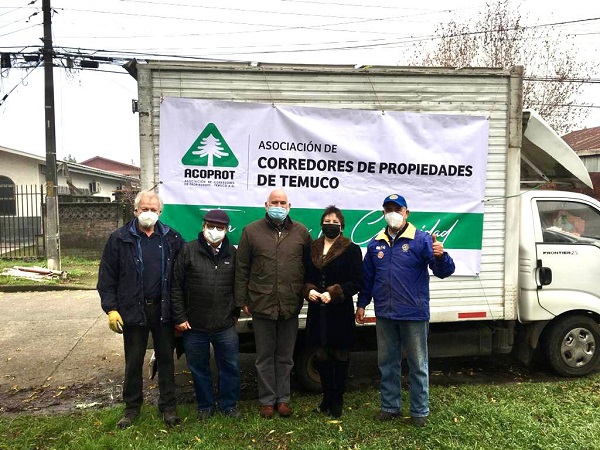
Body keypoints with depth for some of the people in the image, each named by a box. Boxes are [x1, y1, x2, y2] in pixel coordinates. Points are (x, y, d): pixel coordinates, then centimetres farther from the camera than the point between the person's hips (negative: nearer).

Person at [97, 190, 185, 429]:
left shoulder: (171, 238, 1)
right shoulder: (120, 238, -3)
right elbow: (107, 277, -2)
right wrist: (111, 309, -7)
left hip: (163, 310, 1)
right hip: (133, 310, -1)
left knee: (166, 359, 12)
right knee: (133, 362, 12)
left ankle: (168, 406, 26)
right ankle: (132, 407, 30)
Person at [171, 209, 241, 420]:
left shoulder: (233, 254, 3)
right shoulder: (188, 251, -4)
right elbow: (176, 286, -4)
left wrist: (235, 313, 8)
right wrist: (179, 317, -6)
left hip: (225, 326, 1)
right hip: (194, 326, -1)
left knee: (230, 366, 10)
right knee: (199, 368, 14)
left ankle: (229, 405, 30)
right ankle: (205, 406, 33)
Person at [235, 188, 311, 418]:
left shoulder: (300, 232, 5)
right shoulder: (251, 231, 1)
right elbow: (241, 268, 2)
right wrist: (242, 300, 0)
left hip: (290, 305, 1)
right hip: (262, 304, -1)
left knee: (285, 356, 14)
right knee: (265, 356, 11)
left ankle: (283, 399, 29)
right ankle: (267, 400, 26)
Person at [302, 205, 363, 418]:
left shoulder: (351, 250, -4)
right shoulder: (312, 249, 9)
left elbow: (356, 283, -8)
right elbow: (305, 277, 12)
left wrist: (333, 293, -19)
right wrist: (309, 291, -9)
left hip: (340, 311, -4)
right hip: (317, 311, 4)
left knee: (340, 355, 8)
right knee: (322, 355, 12)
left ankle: (337, 400, 22)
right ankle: (327, 396, 28)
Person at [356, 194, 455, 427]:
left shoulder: (421, 239, -7)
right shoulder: (375, 243, 7)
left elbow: (444, 271, -14)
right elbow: (367, 277, 15)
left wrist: (441, 256, -35)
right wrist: (361, 304, 14)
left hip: (414, 314, -4)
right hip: (385, 314, 5)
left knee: (418, 365, 9)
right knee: (387, 363, 16)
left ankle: (419, 411, 24)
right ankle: (389, 406, 32)